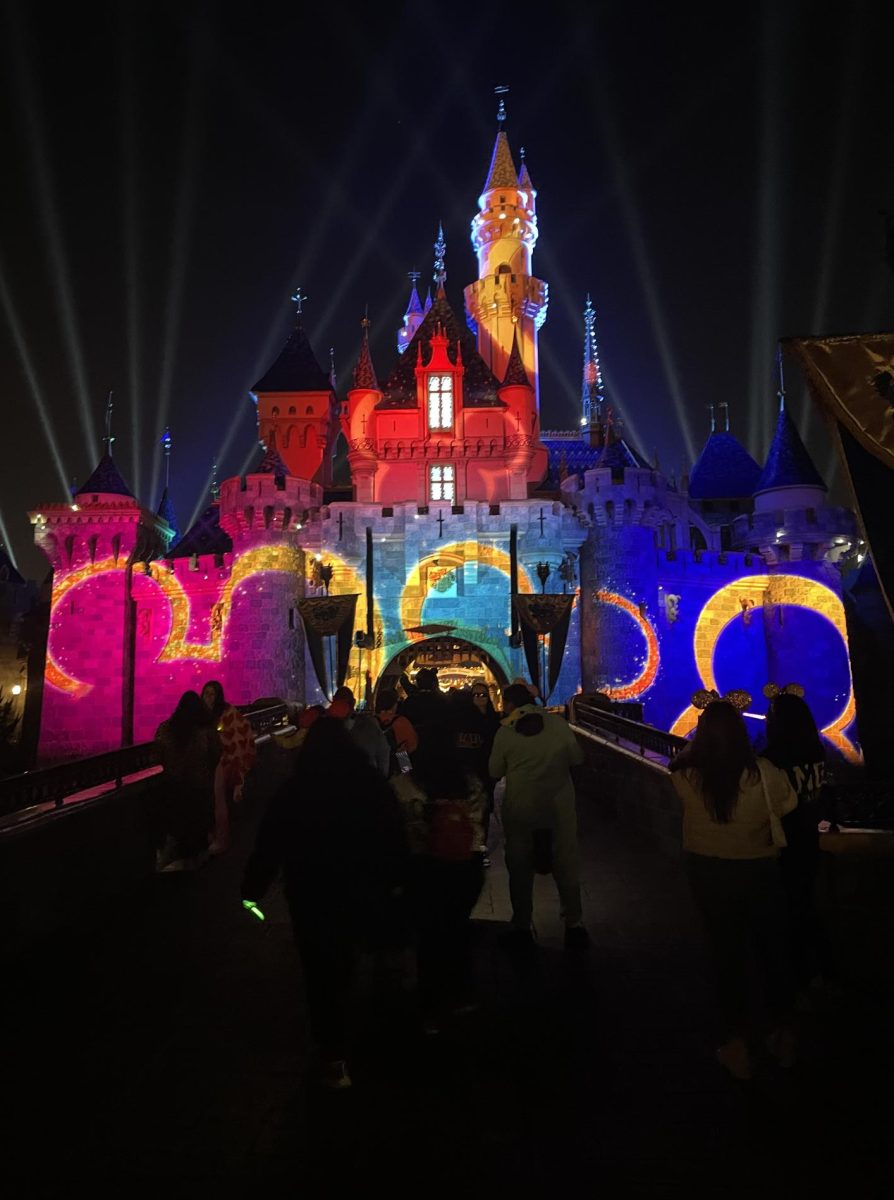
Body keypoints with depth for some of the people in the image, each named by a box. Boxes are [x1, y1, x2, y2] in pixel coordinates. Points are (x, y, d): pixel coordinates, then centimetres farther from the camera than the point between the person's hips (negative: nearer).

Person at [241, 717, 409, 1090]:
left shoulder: (292, 794, -14)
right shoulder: (373, 785, -13)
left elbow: (268, 847, -9)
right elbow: (396, 836, -7)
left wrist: (252, 889, 3)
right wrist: (396, 880, 5)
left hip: (311, 896, -2)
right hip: (363, 895, 2)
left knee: (321, 974, 14)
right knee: (342, 967, 27)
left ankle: (334, 1058, 18)